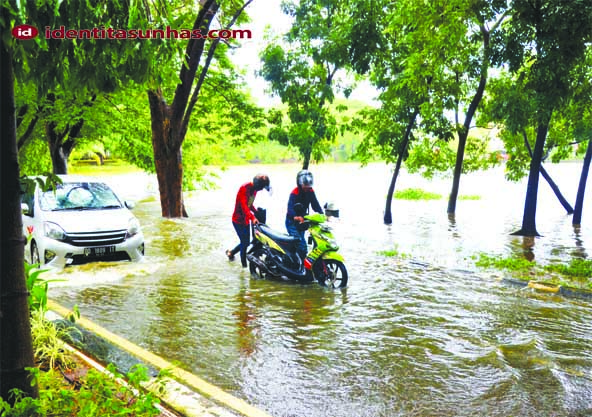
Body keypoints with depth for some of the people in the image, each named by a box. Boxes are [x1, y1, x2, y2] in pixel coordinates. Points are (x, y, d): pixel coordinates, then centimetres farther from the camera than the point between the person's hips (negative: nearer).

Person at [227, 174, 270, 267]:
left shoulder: (254, 190, 4)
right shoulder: (244, 188, -23)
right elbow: (244, 206, -35)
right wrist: (252, 218, -48)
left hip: (246, 220, 8)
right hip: (238, 220, -8)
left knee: (246, 242, 13)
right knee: (244, 243, -9)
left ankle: (231, 252, 37)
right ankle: (244, 265, -1)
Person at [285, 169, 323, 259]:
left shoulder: (310, 191, -2)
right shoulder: (294, 193, -22)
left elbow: (315, 204, -7)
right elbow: (290, 207, -35)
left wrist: (321, 215, -24)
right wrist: (295, 217, -55)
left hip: (302, 220, 7)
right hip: (292, 221, -7)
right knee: (302, 246, -18)